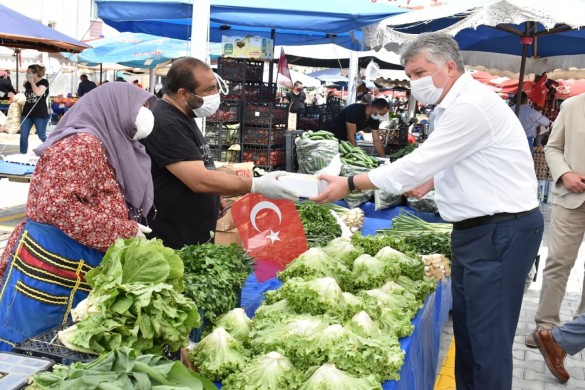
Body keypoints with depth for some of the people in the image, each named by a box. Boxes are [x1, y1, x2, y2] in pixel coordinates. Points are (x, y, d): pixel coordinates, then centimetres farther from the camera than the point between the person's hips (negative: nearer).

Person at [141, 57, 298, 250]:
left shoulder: (182, 118, 11)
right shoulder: (167, 125, -21)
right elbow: (199, 181, -27)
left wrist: (217, 202, 13)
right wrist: (257, 185, -24)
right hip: (174, 244, -10)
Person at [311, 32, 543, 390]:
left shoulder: (470, 106, -20)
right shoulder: (460, 104, 13)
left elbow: (419, 163, -22)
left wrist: (350, 185, -16)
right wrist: (430, 183, 9)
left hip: (502, 230, -10)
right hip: (479, 226, 10)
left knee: (488, 336, -3)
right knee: (465, 324, 17)